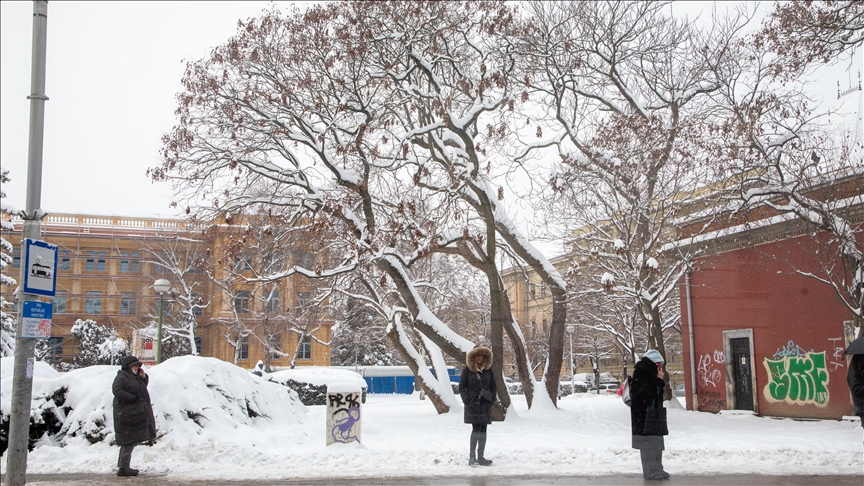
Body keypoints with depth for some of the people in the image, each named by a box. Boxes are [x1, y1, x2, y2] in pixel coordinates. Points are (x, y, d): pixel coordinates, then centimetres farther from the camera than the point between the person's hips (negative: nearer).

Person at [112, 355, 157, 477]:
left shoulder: (134, 377, 18)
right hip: (128, 414, -10)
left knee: (129, 441, 15)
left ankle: (122, 466, 22)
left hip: (137, 414, 10)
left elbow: (143, 387, 26)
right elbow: (117, 390, -25)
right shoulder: (121, 377, -11)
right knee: (129, 441, -9)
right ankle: (123, 468, -6)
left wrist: (144, 377, 7)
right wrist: (133, 398, -25)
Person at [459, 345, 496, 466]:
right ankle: (472, 456, -4)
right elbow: (462, 387, -1)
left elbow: (493, 386, 14)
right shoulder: (467, 369, -2)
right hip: (473, 405, -4)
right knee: (476, 429, -11)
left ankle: (481, 457, 12)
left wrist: (492, 399, 3)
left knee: (483, 430, 6)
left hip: (485, 405, 4)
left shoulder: (488, 369, 8)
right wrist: (467, 400, -9)